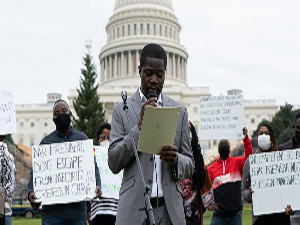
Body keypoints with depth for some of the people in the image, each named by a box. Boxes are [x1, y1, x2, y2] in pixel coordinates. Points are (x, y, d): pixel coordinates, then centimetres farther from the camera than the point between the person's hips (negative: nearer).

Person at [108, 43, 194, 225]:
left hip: (169, 210, 2)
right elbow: (113, 164, -2)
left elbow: (190, 166, 14)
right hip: (134, 209, -2)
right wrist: (140, 126, -10)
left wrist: (176, 160, -10)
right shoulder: (122, 110, 7)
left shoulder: (179, 111, 13)